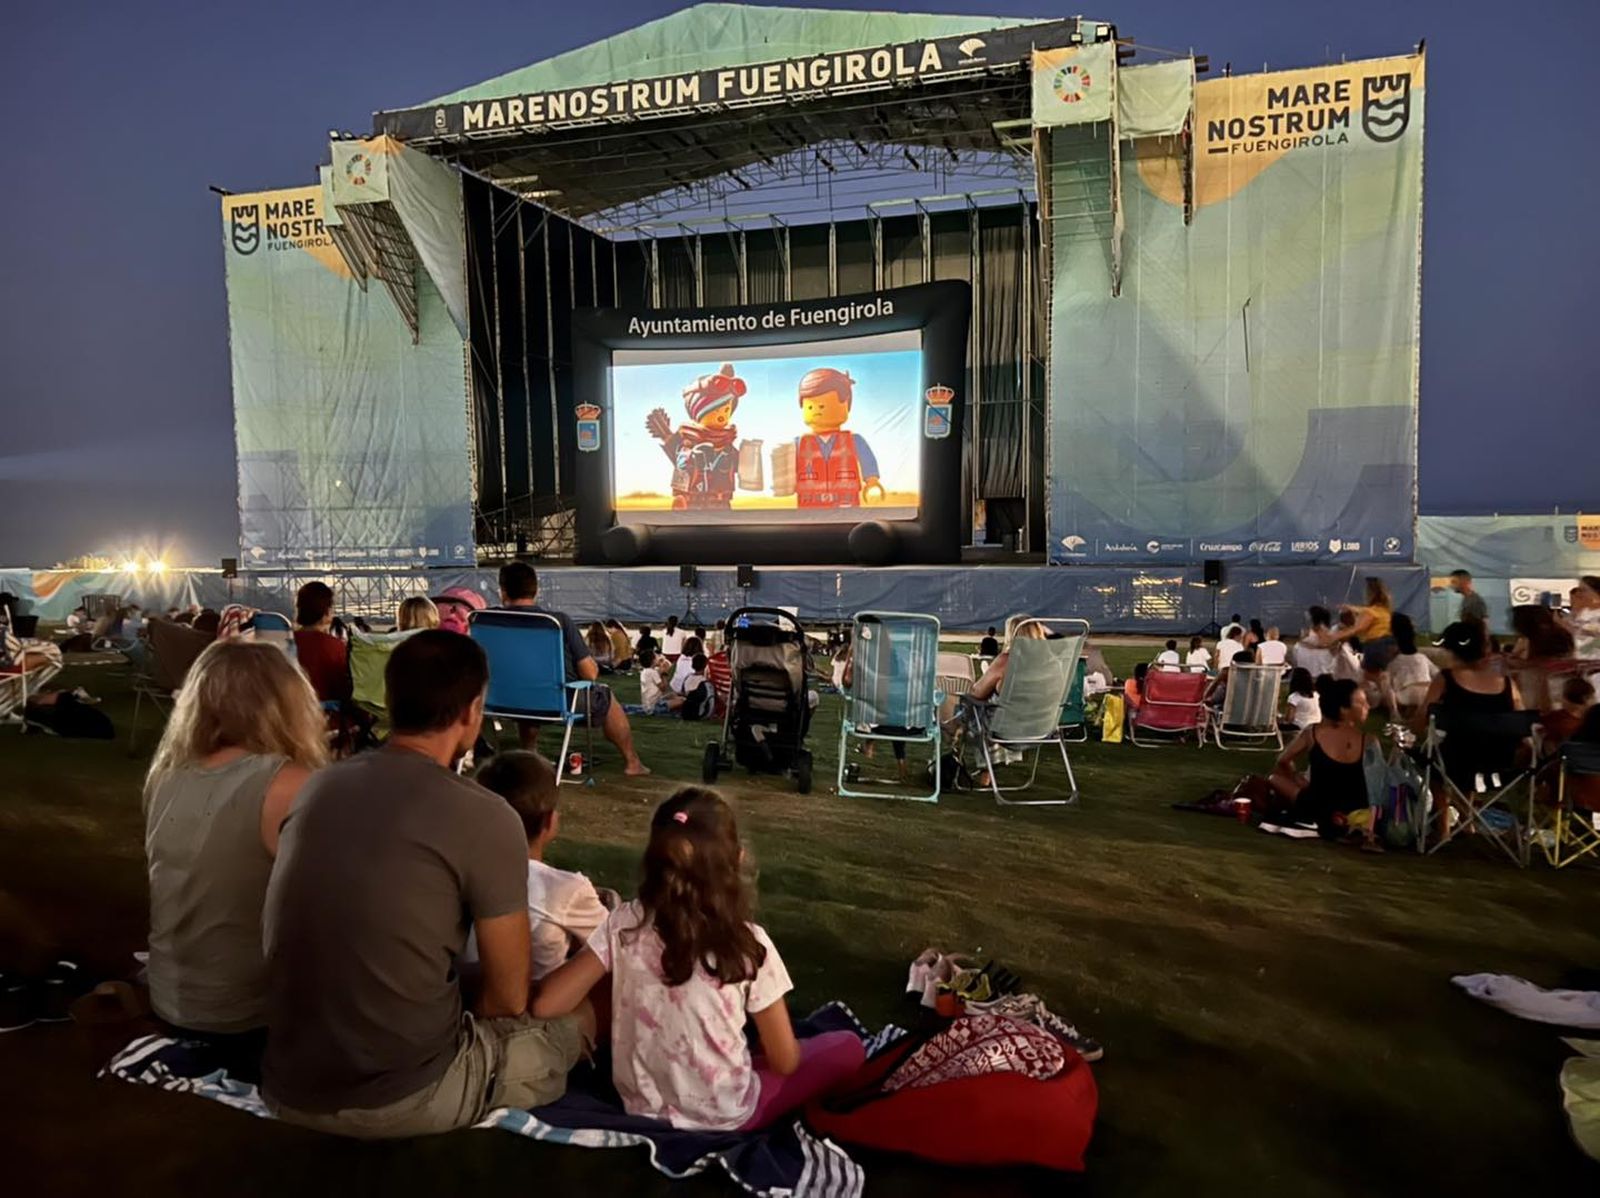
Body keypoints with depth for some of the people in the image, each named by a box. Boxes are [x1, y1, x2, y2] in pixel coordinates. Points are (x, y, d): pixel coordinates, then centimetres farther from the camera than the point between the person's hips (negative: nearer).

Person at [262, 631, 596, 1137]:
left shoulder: (319, 786, 3)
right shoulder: (485, 818, -16)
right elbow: (508, 999, -6)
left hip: (286, 1089, 6)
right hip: (402, 1100, -6)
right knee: (579, 1017, 17)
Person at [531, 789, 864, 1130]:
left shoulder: (624, 925, -15)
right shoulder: (748, 943, -22)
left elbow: (544, 1003, -13)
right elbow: (784, 1062, -12)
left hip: (642, 1108, 4)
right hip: (724, 1119, -3)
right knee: (848, 1048, 10)